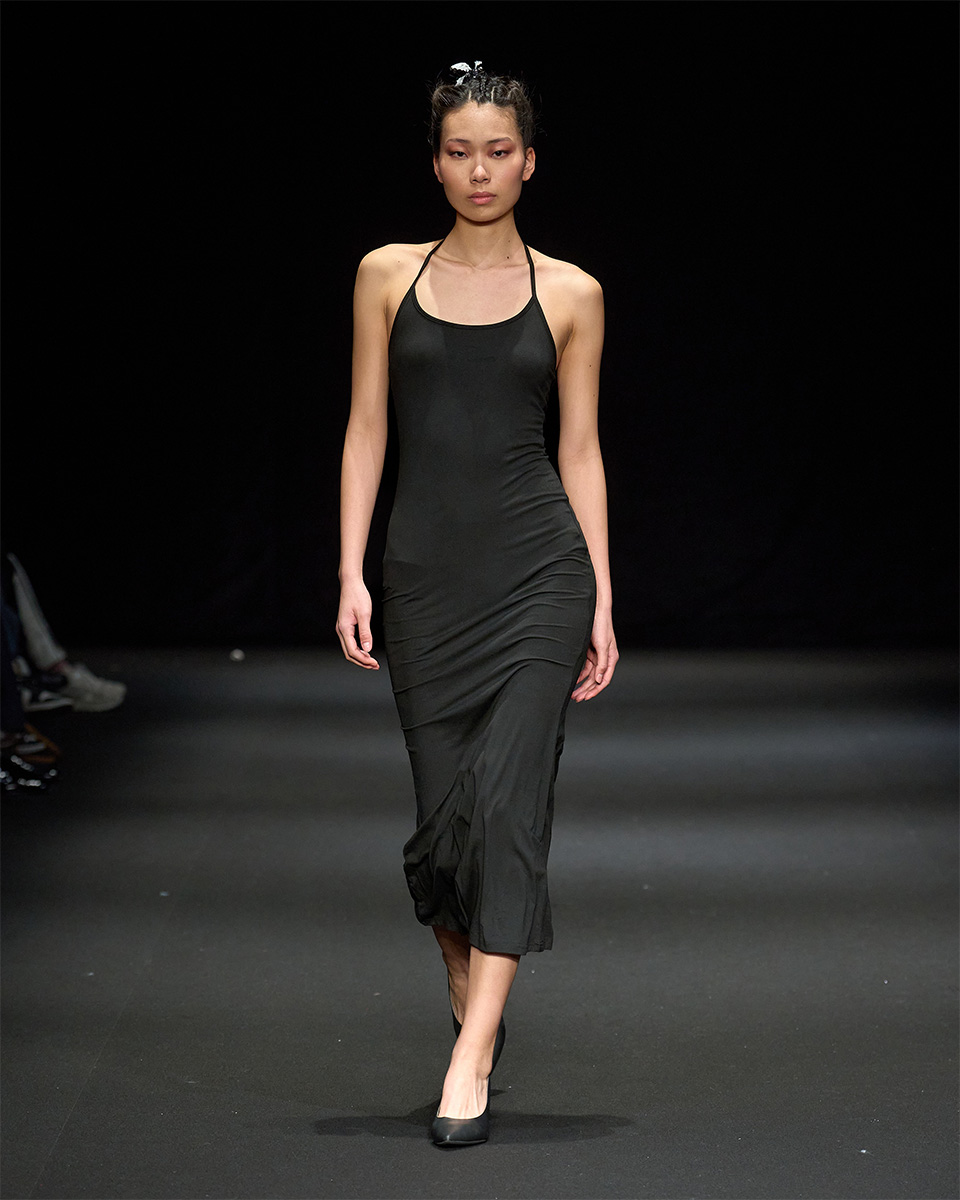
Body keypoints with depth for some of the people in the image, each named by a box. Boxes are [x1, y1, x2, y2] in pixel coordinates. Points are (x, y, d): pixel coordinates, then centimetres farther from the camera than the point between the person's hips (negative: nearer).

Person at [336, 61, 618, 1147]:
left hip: (539, 566, -1)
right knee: (442, 801, 5)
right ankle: (464, 972, 34)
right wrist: (352, 576, -2)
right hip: (427, 568, 1)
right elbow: (366, 430, 5)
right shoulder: (389, 275, 6)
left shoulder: (569, 294, 4)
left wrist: (602, 601, 2)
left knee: (506, 792, -10)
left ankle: (472, 1053, -10)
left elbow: (580, 449, 6)